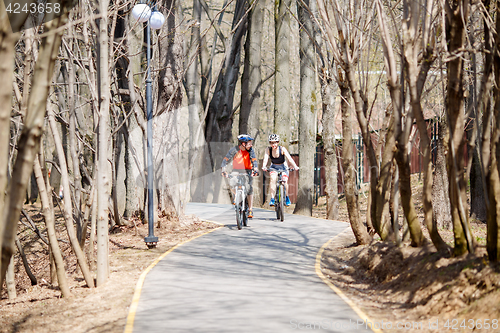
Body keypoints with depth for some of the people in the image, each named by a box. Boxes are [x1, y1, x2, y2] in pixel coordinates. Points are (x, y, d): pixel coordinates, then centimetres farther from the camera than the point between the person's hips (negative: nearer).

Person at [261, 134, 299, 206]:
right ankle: (272, 199, -27)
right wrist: (264, 166, -49)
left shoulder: (282, 149, -21)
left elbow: (289, 158, -30)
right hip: (273, 167, 1)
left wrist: (295, 166, -46)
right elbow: (266, 158, -29)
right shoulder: (268, 149, -16)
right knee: (273, 178, -28)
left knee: (285, 180, -21)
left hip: (283, 167, -1)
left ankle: (287, 197, 7)